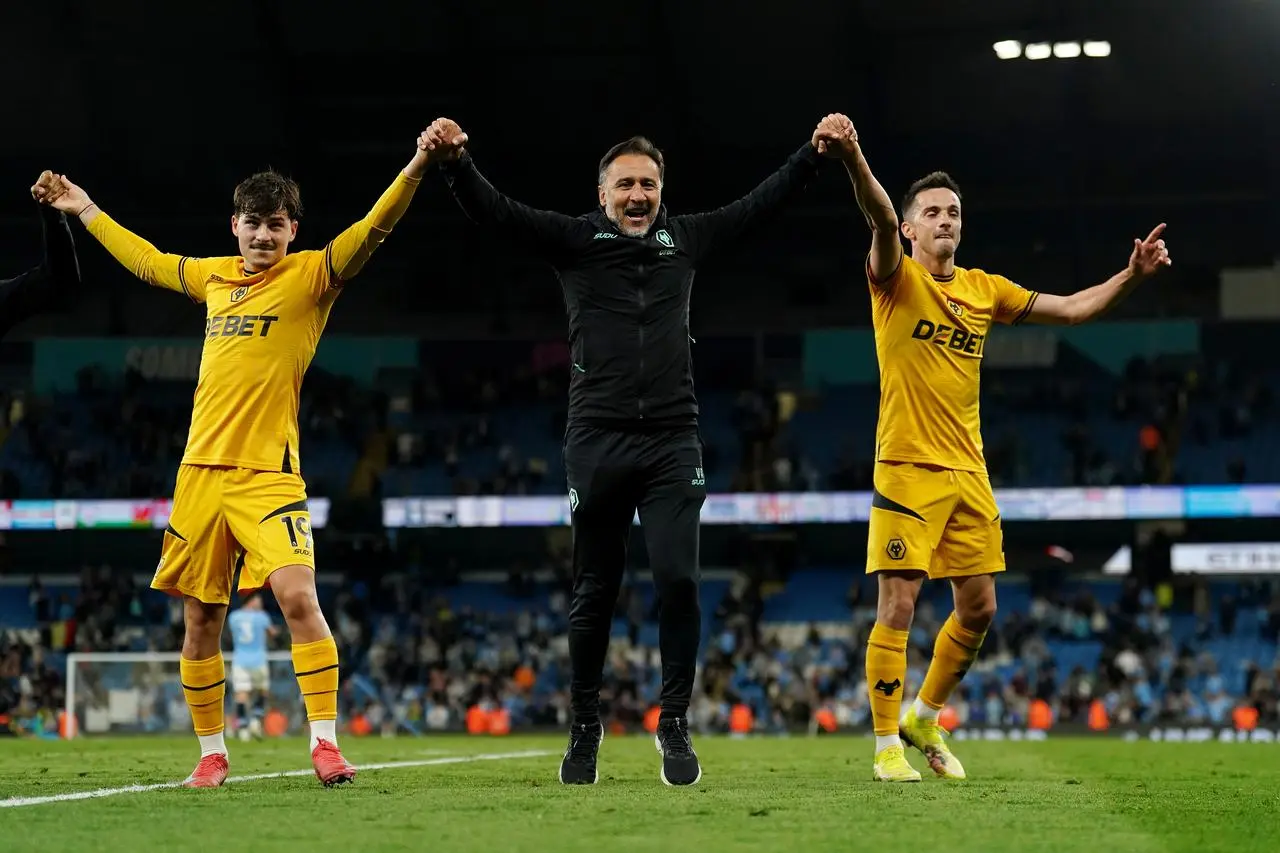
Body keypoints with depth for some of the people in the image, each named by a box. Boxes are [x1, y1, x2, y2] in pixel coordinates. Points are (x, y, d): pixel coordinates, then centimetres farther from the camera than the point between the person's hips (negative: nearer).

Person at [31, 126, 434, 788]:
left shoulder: (310, 276, 0)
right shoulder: (215, 276, 14)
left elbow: (371, 230, -15)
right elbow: (146, 262, 33)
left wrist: (416, 167, -30)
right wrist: (85, 210, 41)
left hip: (267, 472, -5)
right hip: (200, 469, 5)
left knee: (297, 595, -22)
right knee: (201, 621, 7)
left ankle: (325, 743, -19)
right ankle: (212, 752, 20)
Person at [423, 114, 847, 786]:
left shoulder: (685, 240, 13)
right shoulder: (574, 241, 4)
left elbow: (759, 205, 17)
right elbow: (495, 212, -7)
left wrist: (814, 153, 8)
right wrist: (454, 162, -24)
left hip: (672, 441, 1)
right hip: (598, 441, -1)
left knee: (678, 579, -11)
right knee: (594, 592, 5)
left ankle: (674, 725, 1)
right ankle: (585, 731, 18)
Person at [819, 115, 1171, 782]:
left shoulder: (984, 290, 12)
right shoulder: (897, 281, -4)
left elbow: (1073, 309, 16)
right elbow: (880, 221, -25)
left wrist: (1131, 276, 1)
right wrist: (853, 160, -45)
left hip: (968, 471, 6)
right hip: (907, 469, -6)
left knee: (978, 609, 8)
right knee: (897, 608, -8)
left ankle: (924, 720, 28)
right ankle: (887, 747, 1)